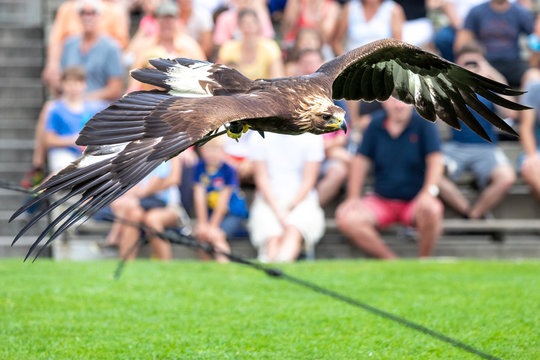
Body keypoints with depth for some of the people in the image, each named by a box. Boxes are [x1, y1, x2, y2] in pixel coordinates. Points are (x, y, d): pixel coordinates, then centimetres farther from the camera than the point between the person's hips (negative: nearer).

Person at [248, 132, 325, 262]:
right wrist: (279, 213, -13)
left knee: (293, 230, -34)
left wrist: (289, 208, -11)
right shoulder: (259, 138, 5)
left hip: (301, 199, -1)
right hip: (268, 201, 1)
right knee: (273, 237, -30)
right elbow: (262, 179, 0)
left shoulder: (311, 138, 3)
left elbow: (308, 181, 0)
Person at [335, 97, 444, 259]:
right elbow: (361, 160, 5)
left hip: (414, 200, -3)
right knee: (346, 219, -23)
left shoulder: (423, 123, -4)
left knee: (431, 211, -37)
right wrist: (353, 197, -4)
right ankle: (391, 261, -17)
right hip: (380, 200, 3)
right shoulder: (376, 124, 4)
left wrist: (428, 192, -26)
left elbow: (435, 159, -11)